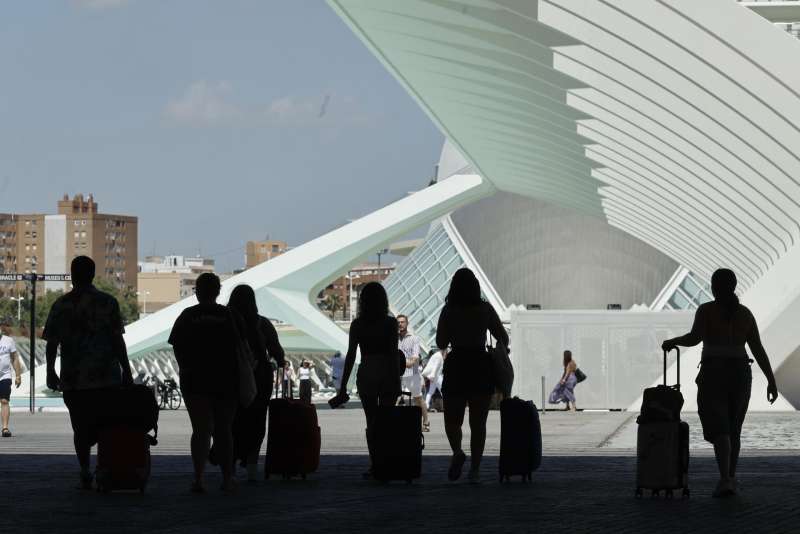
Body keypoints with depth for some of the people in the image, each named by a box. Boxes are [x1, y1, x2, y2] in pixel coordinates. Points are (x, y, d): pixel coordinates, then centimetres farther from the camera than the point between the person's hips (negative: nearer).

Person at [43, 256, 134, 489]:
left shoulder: (61, 305, 3)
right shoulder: (107, 303, -1)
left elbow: (51, 343, 3)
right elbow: (118, 341, -3)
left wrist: (51, 372, 14)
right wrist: (126, 371, 3)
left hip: (73, 379, 1)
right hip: (106, 376, -1)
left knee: (81, 428, 9)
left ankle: (85, 472, 2)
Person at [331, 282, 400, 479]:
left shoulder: (357, 324, 0)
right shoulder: (390, 323, -3)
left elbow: (350, 356, -1)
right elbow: (394, 353, -5)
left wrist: (343, 387, 2)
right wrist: (397, 380, 1)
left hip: (366, 374, 1)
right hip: (387, 373, -1)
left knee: (371, 422, 6)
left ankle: (375, 465, -3)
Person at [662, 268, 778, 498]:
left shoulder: (706, 310, -5)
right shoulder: (745, 314, 6)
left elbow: (694, 338, -18)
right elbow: (759, 350, 3)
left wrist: (673, 341, 1)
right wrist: (771, 381, 4)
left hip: (713, 375, -4)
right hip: (740, 375, 4)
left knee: (719, 430, -7)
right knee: (733, 428, 19)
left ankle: (725, 481, -23)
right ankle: (730, 478, 22)